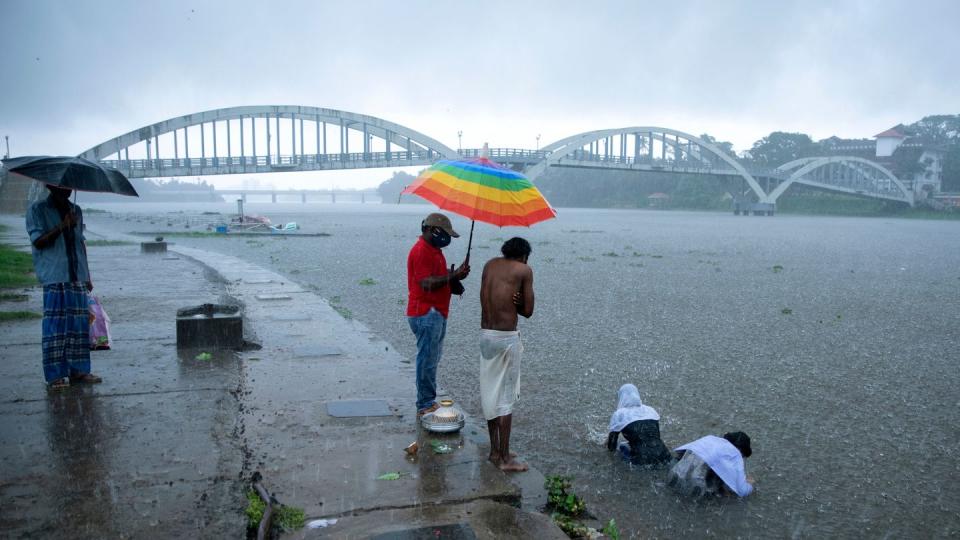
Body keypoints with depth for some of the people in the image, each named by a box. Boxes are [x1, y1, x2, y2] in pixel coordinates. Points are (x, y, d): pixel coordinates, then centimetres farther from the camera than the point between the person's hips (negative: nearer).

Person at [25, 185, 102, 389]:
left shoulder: (75, 210, 16)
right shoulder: (37, 210, 1)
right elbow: (38, 241, -9)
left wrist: (87, 276, 17)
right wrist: (61, 227, -22)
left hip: (78, 277, 5)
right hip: (54, 277, -5)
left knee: (80, 324, 5)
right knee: (55, 325, -5)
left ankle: (78, 370, 13)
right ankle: (55, 375, 1)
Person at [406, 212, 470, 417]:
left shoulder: (433, 249, 17)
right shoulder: (421, 251, -16)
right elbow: (426, 284, -23)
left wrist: (453, 276, 5)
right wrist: (453, 276, -19)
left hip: (436, 312, 11)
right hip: (426, 314, -11)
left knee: (431, 359, 16)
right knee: (427, 360, -4)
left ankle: (429, 402, 25)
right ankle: (425, 406, 4)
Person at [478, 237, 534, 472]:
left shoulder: (490, 264, 12)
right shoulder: (524, 270, -5)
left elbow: (486, 300, 12)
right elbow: (528, 311, -4)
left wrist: (506, 302, -1)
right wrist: (514, 303, 8)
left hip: (485, 334, 6)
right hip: (506, 338, -6)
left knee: (489, 392, 14)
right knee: (506, 397, 1)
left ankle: (495, 450, 26)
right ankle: (505, 458, 9)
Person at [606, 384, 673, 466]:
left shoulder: (619, 415, 4)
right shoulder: (651, 410, 16)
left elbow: (611, 447, 12)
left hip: (642, 462, -3)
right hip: (662, 458, 3)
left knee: (623, 447, 22)